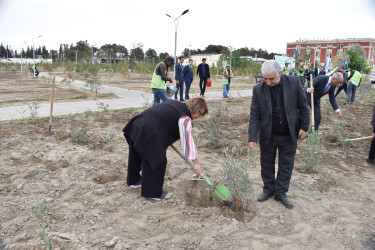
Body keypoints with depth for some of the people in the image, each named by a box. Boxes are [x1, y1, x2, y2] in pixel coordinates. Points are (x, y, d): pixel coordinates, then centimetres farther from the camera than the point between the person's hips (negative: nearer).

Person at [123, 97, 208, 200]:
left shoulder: (174, 103, 17)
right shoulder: (185, 119, -9)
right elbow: (188, 140, -11)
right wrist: (196, 163, -6)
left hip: (137, 125, 10)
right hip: (149, 132, -10)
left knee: (137, 155, 26)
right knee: (158, 160, 3)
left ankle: (134, 180, 48)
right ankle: (152, 193, 15)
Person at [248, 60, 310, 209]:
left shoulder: (294, 83, -11)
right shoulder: (259, 89, -12)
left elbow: (303, 106, -1)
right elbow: (254, 115, -11)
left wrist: (304, 127, -2)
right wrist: (252, 137, -17)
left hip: (289, 135, 0)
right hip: (268, 135, 0)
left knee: (286, 165, 11)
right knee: (267, 163, 14)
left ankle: (280, 192, 28)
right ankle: (268, 189, 34)